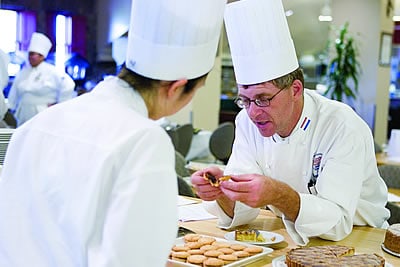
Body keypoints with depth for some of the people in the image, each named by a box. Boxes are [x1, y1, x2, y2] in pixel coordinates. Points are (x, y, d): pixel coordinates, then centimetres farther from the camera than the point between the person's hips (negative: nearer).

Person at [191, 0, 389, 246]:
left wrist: (279, 196, -43)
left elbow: (338, 222, -27)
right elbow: (240, 211, -8)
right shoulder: (247, 121, -7)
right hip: (288, 242, 3)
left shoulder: (345, 128, -22)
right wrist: (223, 191, -29)